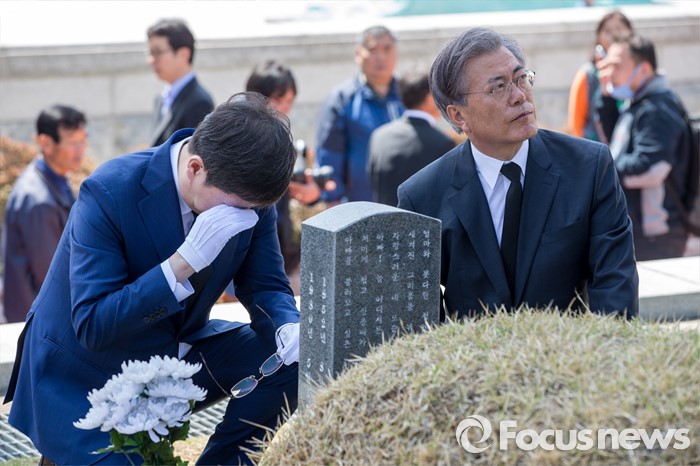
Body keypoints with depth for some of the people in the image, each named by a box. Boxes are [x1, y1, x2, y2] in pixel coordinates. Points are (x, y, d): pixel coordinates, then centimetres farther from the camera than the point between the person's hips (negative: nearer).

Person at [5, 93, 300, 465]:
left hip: (178, 354, 6)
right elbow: (92, 327, -30)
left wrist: (290, 330, -26)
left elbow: (266, 286, -1)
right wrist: (185, 261, -40)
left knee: (287, 360, -13)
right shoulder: (108, 193, -29)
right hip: (86, 379, -5)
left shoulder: (248, 194, -13)